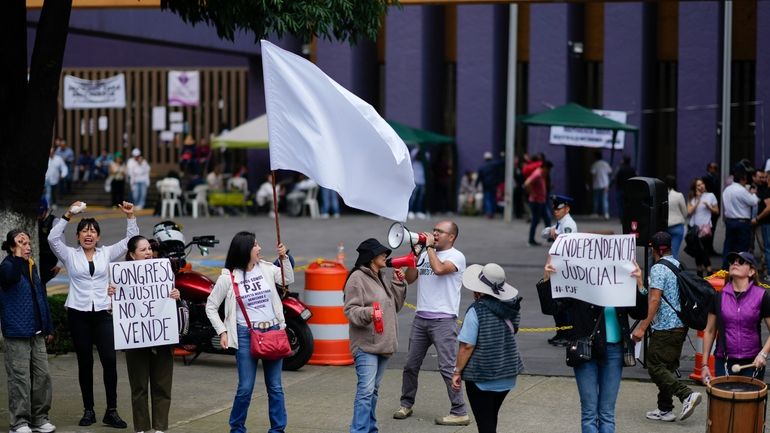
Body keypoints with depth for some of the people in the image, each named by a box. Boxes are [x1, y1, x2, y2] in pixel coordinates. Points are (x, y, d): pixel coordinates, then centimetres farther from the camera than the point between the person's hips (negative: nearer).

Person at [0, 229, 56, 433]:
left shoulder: (32, 266, 14)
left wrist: (48, 327, 17)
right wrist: (18, 255, -30)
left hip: (36, 333, 7)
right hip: (17, 333, -7)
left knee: (42, 376, 8)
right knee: (20, 378, -5)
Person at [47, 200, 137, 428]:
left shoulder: (107, 253, 10)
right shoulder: (70, 255, 6)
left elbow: (131, 240, 8)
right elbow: (53, 238, -9)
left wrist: (130, 217, -5)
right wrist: (68, 216, -15)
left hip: (103, 313, 0)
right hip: (78, 313, 0)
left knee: (109, 360, -9)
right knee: (85, 363, 5)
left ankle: (111, 411, -4)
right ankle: (88, 410, 14)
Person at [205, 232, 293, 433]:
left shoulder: (266, 269, 4)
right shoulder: (228, 277, -6)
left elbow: (289, 280, 19)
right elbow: (211, 306, 2)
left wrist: (284, 258, 5)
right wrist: (222, 332, -4)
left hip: (273, 332, 3)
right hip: (246, 335, -3)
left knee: (275, 386, 8)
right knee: (245, 388, -2)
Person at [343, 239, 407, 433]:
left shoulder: (383, 278, 16)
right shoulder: (357, 278, -10)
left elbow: (395, 306, 19)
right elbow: (351, 310, -14)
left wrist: (398, 284, 8)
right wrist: (367, 313, -32)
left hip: (383, 343, 8)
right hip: (366, 344, -8)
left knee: (374, 390, 14)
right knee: (366, 390, -15)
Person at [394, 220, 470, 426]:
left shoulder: (456, 256, -6)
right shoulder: (425, 253, 14)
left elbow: (439, 269, -25)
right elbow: (410, 278, 11)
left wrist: (430, 247, -12)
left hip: (443, 320, -7)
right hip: (421, 318, 7)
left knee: (447, 367, -10)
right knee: (411, 364, 12)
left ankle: (460, 413, -6)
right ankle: (406, 405, 27)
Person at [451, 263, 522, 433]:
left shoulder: (476, 311, -19)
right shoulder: (510, 307, 1)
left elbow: (467, 346, -19)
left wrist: (457, 371, -10)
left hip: (481, 377, -7)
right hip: (507, 375, 7)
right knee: (491, 418, 23)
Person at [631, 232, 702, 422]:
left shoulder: (658, 269, -13)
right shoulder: (678, 265, 12)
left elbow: (655, 300, -21)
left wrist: (642, 327, -20)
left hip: (665, 327, -9)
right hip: (681, 326, 9)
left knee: (655, 367, -5)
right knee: (667, 367, 14)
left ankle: (687, 394, -15)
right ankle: (665, 409, 16)